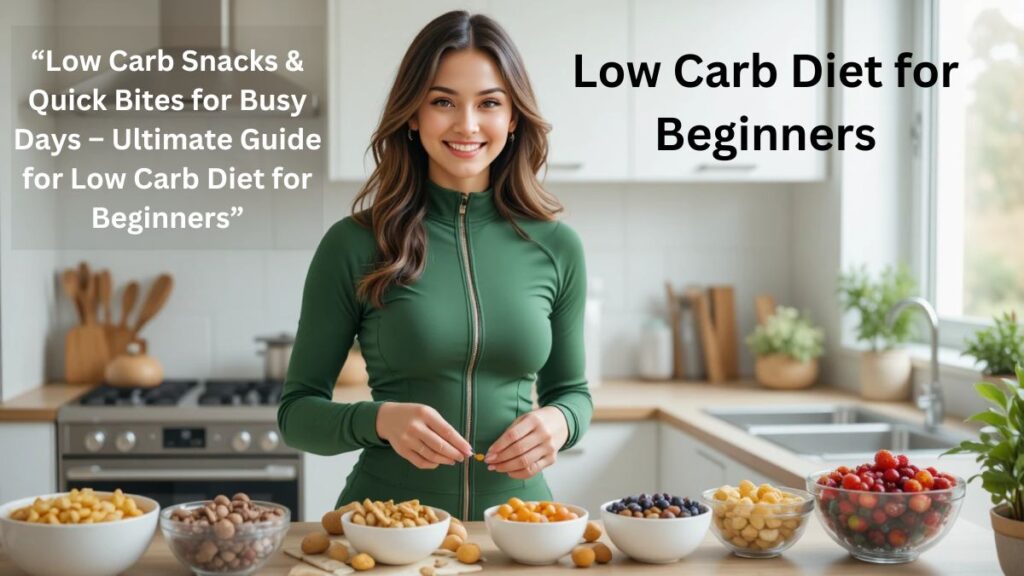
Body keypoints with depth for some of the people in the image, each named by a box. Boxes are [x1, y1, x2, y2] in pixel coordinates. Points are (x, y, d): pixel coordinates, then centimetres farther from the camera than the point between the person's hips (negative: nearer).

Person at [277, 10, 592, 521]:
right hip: (387, 517, -2)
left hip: (517, 506, 3)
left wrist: (558, 421, -7)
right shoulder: (354, 246, -3)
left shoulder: (556, 248, 4)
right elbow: (297, 410, 2)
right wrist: (380, 420, -18)